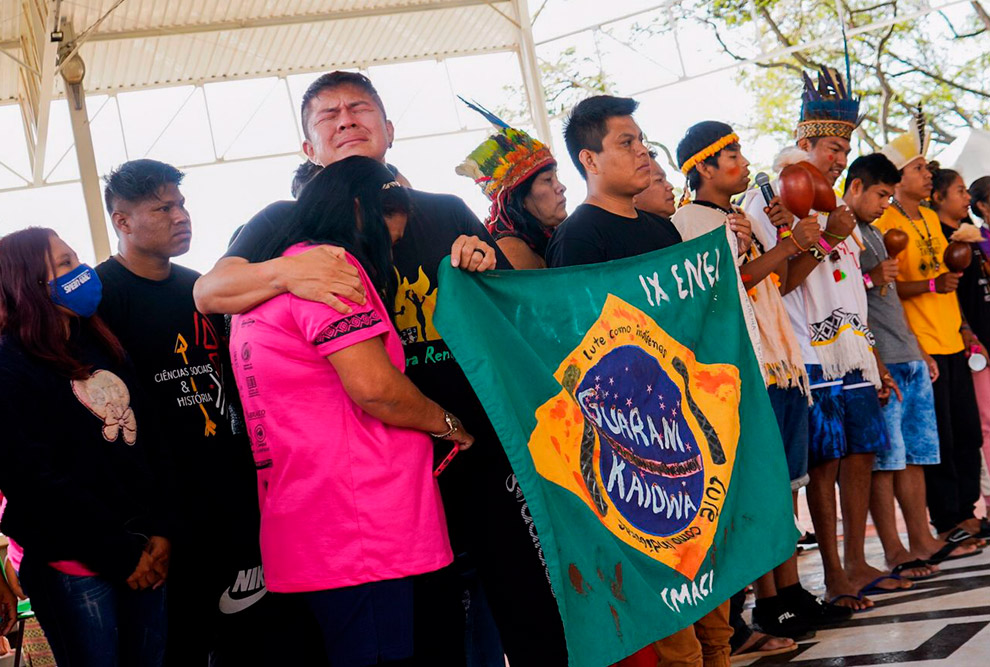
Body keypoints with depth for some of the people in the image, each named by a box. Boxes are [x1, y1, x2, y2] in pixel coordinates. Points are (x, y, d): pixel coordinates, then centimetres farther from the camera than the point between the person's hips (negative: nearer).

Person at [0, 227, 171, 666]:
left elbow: (149, 442, 12)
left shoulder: (100, 346, 14)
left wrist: (161, 530, 0)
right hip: (75, 567, -6)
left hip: (145, 554, 6)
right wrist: (120, 555, -12)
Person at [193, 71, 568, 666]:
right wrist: (285, 270, -27)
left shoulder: (446, 213, 14)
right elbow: (209, 291, -8)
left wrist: (484, 272, -3)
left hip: (487, 452, 2)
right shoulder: (289, 225, 8)